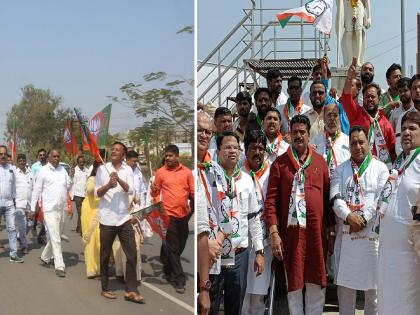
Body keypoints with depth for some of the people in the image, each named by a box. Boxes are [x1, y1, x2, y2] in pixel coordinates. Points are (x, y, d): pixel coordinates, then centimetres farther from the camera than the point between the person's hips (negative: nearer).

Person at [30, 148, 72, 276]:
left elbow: (68, 186, 17)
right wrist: (33, 208, -3)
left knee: (55, 237, 18)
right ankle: (59, 266, -6)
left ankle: (45, 257, 39)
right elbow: (36, 190, -3)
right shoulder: (43, 171, -5)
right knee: (55, 239, -8)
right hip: (50, 209, -6)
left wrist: (69, 178, -2)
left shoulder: (62, 170, 10)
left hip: (61, 209, 6)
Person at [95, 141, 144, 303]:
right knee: (105, 255, 8)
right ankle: (105, 288, 22)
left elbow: (131, 190, -8)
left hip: (124, 218, 2)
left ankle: (131, 290, 6)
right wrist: (108, 186, -21)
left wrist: (119, 180, -25)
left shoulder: (127, 170, 4)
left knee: (132, 254, -1)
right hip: (107, 218, -2)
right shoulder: (102, 169, 0)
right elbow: (96, 193, -2)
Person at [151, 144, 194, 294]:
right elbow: (155, 193, 6)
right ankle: (179, 279, 1)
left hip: (184, 214, 3)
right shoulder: (160, 172, 0)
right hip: (169, 214, -3)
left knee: (180, 245, 14)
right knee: (173, 247, -3)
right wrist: (153, 190, -17)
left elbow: (193, 191, 6)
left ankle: (168, 270, 34)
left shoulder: (186, 172, 4)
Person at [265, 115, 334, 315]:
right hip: (291, 230, -2)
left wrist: (331, 229, 9)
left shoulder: (320, 161, 9)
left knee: (317, 282, 9)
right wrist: (274, 233, -12)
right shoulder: (280, 163, 1)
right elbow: (271, 200, -4)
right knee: (294, 282, 6)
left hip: (317, 230, 2)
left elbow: (327, 197, 11)